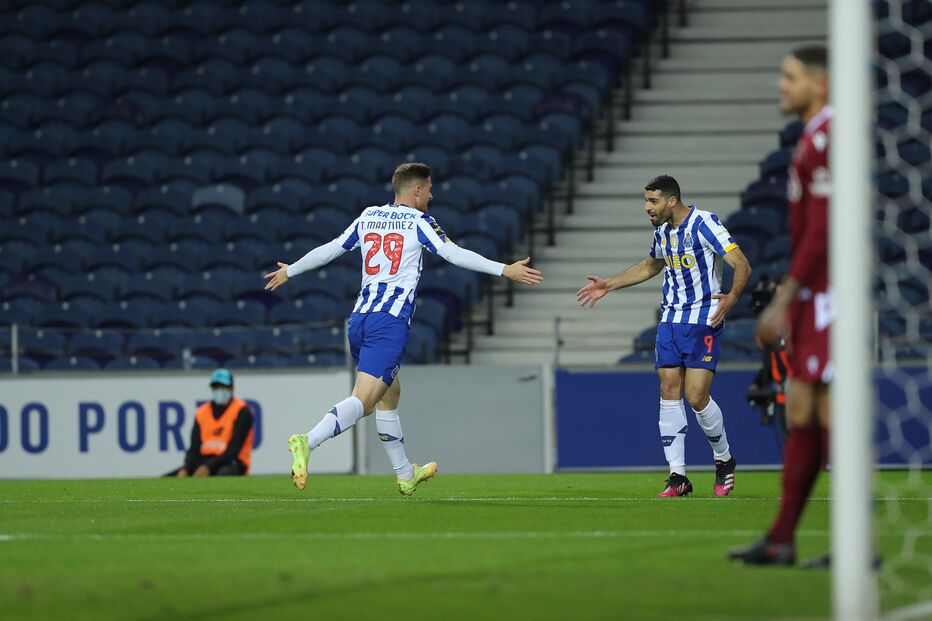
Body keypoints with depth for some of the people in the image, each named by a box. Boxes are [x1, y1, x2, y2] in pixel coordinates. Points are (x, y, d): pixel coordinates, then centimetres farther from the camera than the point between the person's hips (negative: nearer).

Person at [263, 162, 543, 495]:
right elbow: (454, 254, -10)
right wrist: (505, 270, -10)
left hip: (359, 318, 7)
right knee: (363, 400, -15)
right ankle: (307, 443, -35)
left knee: (390, 394, 21)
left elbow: (329, 249, 21)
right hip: (390, 321, -7)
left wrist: (289, 271, 36)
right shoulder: (418, 222, -1)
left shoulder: (368, 217, 15)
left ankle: (406, 475, 30)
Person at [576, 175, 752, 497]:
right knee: (669, 391, -2)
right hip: (671, 319, 7)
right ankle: (678, 476, 1)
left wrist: (731, 297, -33)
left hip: (704, 320, -7)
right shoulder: (662, 230, 9)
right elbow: (651, 266, 30)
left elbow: (742, 265, -19)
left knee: (697, 396, -12)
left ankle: (724, 459, 13)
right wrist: (608, 285, 28)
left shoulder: (704, 224, -15)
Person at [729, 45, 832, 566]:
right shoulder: (814, 139, 17)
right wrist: (788, 306, 22)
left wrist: (783, 300, -19)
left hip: (826, 297, -10)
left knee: (829, 413, -9)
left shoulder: (825, 141, -15)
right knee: (801, 411, 10)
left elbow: (820, 232, -21)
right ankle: (782, 539, 12)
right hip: (813, 298, 10)